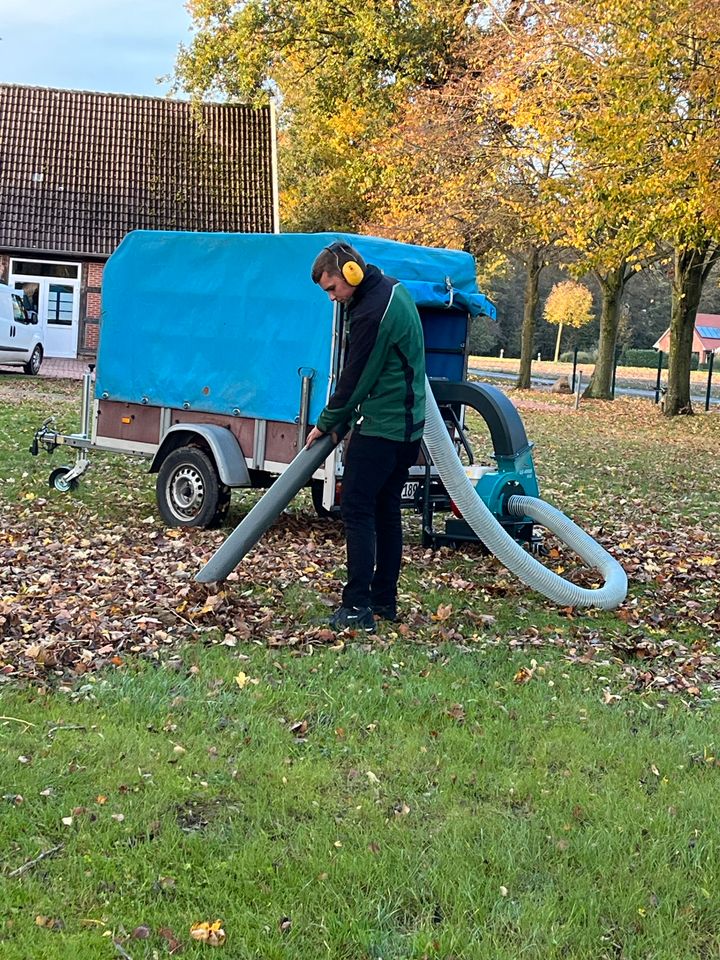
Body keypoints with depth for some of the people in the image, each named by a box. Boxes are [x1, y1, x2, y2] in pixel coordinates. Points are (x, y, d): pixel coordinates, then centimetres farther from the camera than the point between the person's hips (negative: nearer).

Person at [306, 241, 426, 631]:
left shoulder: (371, 313, -21)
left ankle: (358, 607, -7)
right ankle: (384, 599, 19)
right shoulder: (393, 290, 11)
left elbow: (354, 379, -14)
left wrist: (326, 424, 0)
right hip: (407, 425, 10)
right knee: (386, 512, 13)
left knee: (357, 511, -6)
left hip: (380, 429, -10)